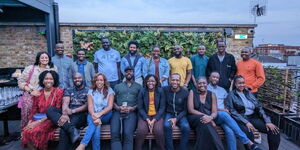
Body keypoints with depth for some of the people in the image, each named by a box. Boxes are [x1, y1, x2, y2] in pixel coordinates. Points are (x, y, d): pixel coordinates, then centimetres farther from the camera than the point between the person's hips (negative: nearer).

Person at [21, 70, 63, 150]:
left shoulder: (59, 92, -3)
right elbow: (34, 110, 11)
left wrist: (40, 121, -14)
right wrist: (30, 122, -7)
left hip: (51, 120, -4)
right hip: (37, 119, 4)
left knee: (36, 132, -29)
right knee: (26, 132, -24)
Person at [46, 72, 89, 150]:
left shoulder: (88, 90, 10)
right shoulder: (68, 90, 20)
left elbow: (87, 106, -3)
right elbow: (65, 103, 2)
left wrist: (73, 111, -18)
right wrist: (65, 114, -20)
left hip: (80, 115, -4)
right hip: (68, 114, 5)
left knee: (64, 130, -32)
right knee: (50, 110, -24)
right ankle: (71, 129, -39)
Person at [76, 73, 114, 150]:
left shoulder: (109, 91, 4)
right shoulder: (91, 91, 8)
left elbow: (110, 106, -9)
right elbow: (90, 107, -7)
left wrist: (99, 114, -28)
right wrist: (93, 115, -30)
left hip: (106, 116, -1)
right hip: (93, 115, 1)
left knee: (94, 122, -34)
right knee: (95, 123, -34)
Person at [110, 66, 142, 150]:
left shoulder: (138, 86, 18)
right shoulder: (117, 86, 24)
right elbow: (112, 101, 15)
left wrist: (132, 108, -10)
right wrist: (118, 107, -6)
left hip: (131, 113, -2)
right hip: (117, 112, 2)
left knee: (128, 134, -27)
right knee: (114, 133, -24)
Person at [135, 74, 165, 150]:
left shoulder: (160, 91, 0)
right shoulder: (142, 91, 0)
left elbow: (162, 107, -1)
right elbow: (140, 108, 0)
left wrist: (154, 120, -11)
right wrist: (147, 120, -12)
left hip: (157, 116, 0)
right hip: (145, 116, 0)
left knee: (158, 131, -26)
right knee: (141, 131, -26)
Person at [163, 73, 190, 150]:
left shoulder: (185, 92, -6)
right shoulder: (165, 89, -7)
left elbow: (185, 109, -1)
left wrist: (176, 119, -14)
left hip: (180, 115, 1)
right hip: (169, 114, 0)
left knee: (186, 127, -28)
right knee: (167, 125, -31)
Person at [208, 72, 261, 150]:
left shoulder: (222, 90, 23)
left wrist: (227, 109, -2)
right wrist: (221, 109, -11)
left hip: (224, 115, 4)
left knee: (229, 131, -29)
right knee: (224, 114, -37)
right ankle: (248, 142, -35)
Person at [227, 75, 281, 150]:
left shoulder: (249, 93, 16)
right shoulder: (231, 94, 1)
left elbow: (259, 107, 10)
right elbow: (233, 112, -8)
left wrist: (267, 121, -4)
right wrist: (246, 122, -19)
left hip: (254, 117, 5)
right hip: (241, 119, -5)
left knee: (274, 130, -15)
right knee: (248, 132, -36)